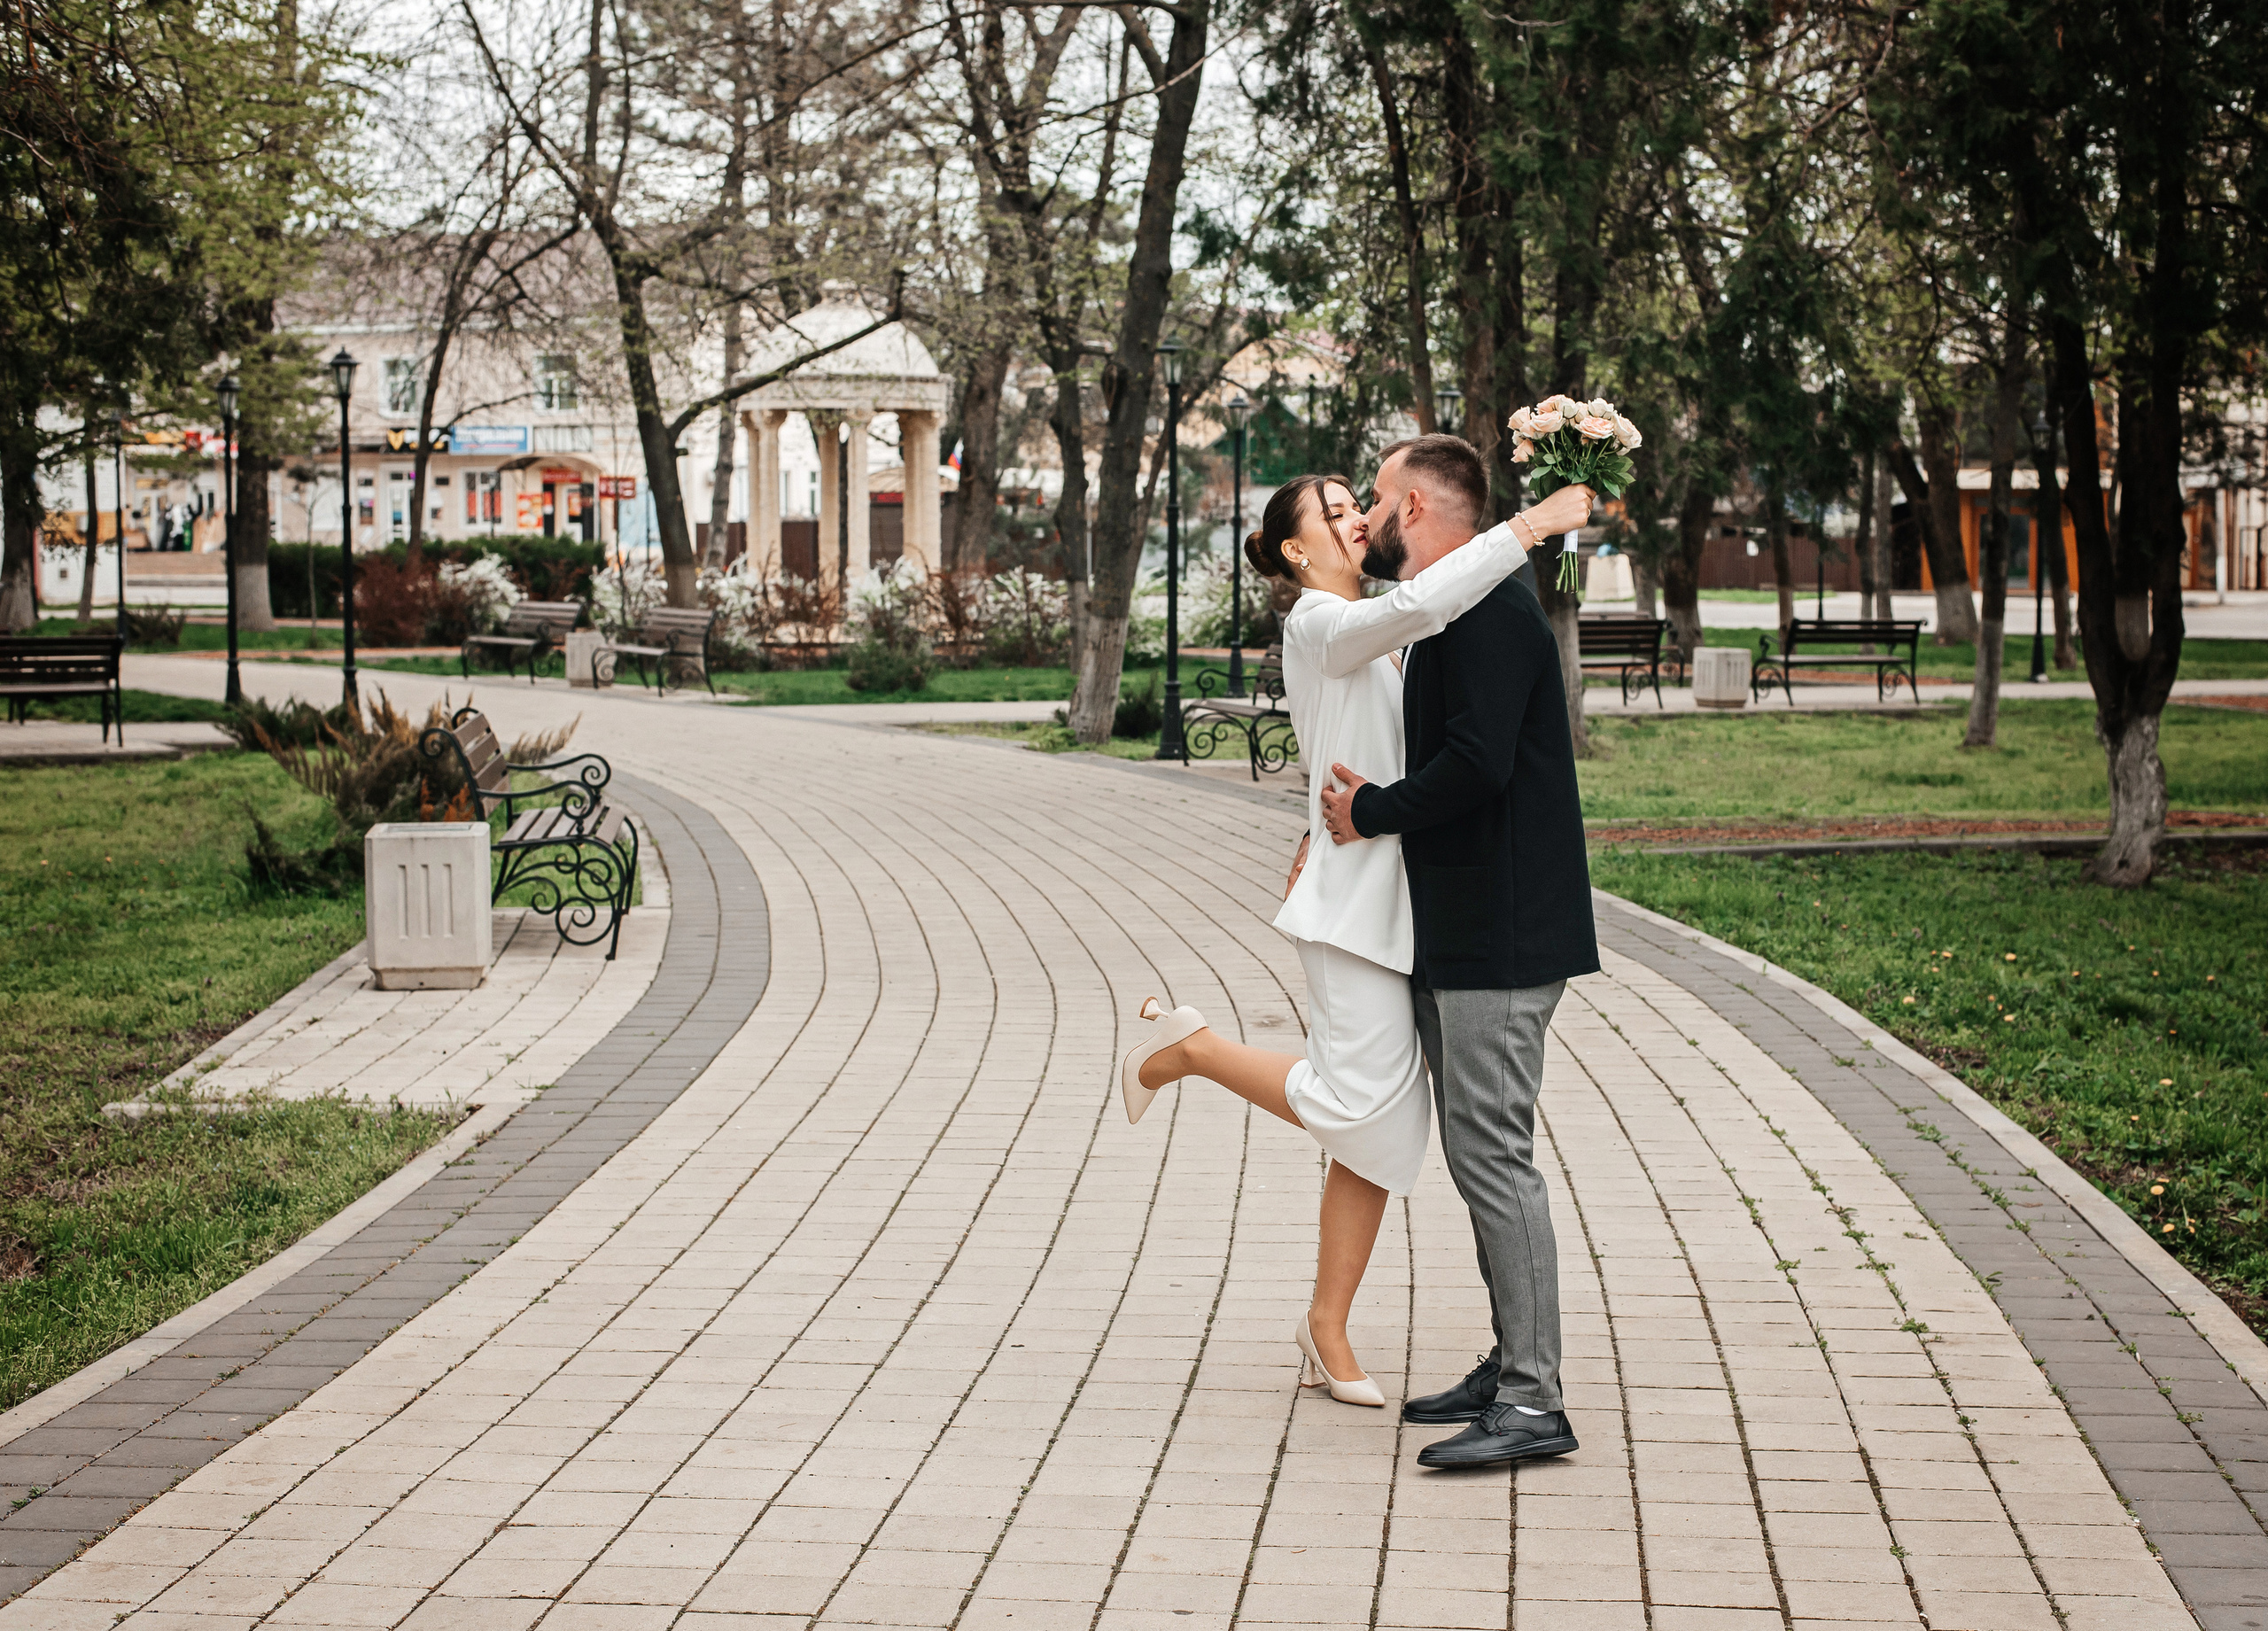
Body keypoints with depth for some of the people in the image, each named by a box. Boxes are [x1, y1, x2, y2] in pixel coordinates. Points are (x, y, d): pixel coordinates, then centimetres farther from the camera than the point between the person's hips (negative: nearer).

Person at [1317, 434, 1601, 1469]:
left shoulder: (1490, 612, -15)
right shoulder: (1448, 614, 19)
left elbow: (1478, 763, -24)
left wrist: (1371, 814, -12)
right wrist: (1367, 811, 7)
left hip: (1501, 937, -11)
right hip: (1462, 932, 11)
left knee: (1492, 1153, -10)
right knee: (1475, 1151, 15)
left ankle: (1534, 1404, -6)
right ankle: (1511, 1365, 23)